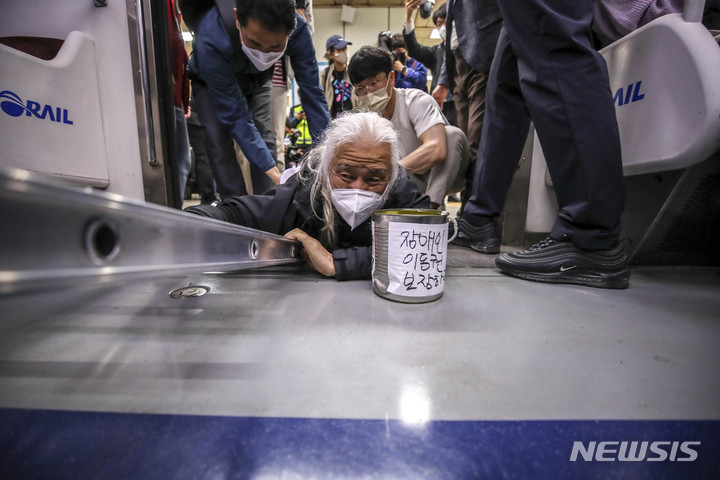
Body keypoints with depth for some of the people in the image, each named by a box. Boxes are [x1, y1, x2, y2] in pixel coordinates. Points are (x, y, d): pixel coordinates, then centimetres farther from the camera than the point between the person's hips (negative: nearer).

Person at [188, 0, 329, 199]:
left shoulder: (297, 28, -35)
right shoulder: (213, 40, -42)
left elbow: (312, 93, -28)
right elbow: (235, 117, -38)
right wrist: (272, 171, -43)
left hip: (256, 79, 3)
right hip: (211, 82, -2)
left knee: (265, 139, -9)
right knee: (220, 144, -17)